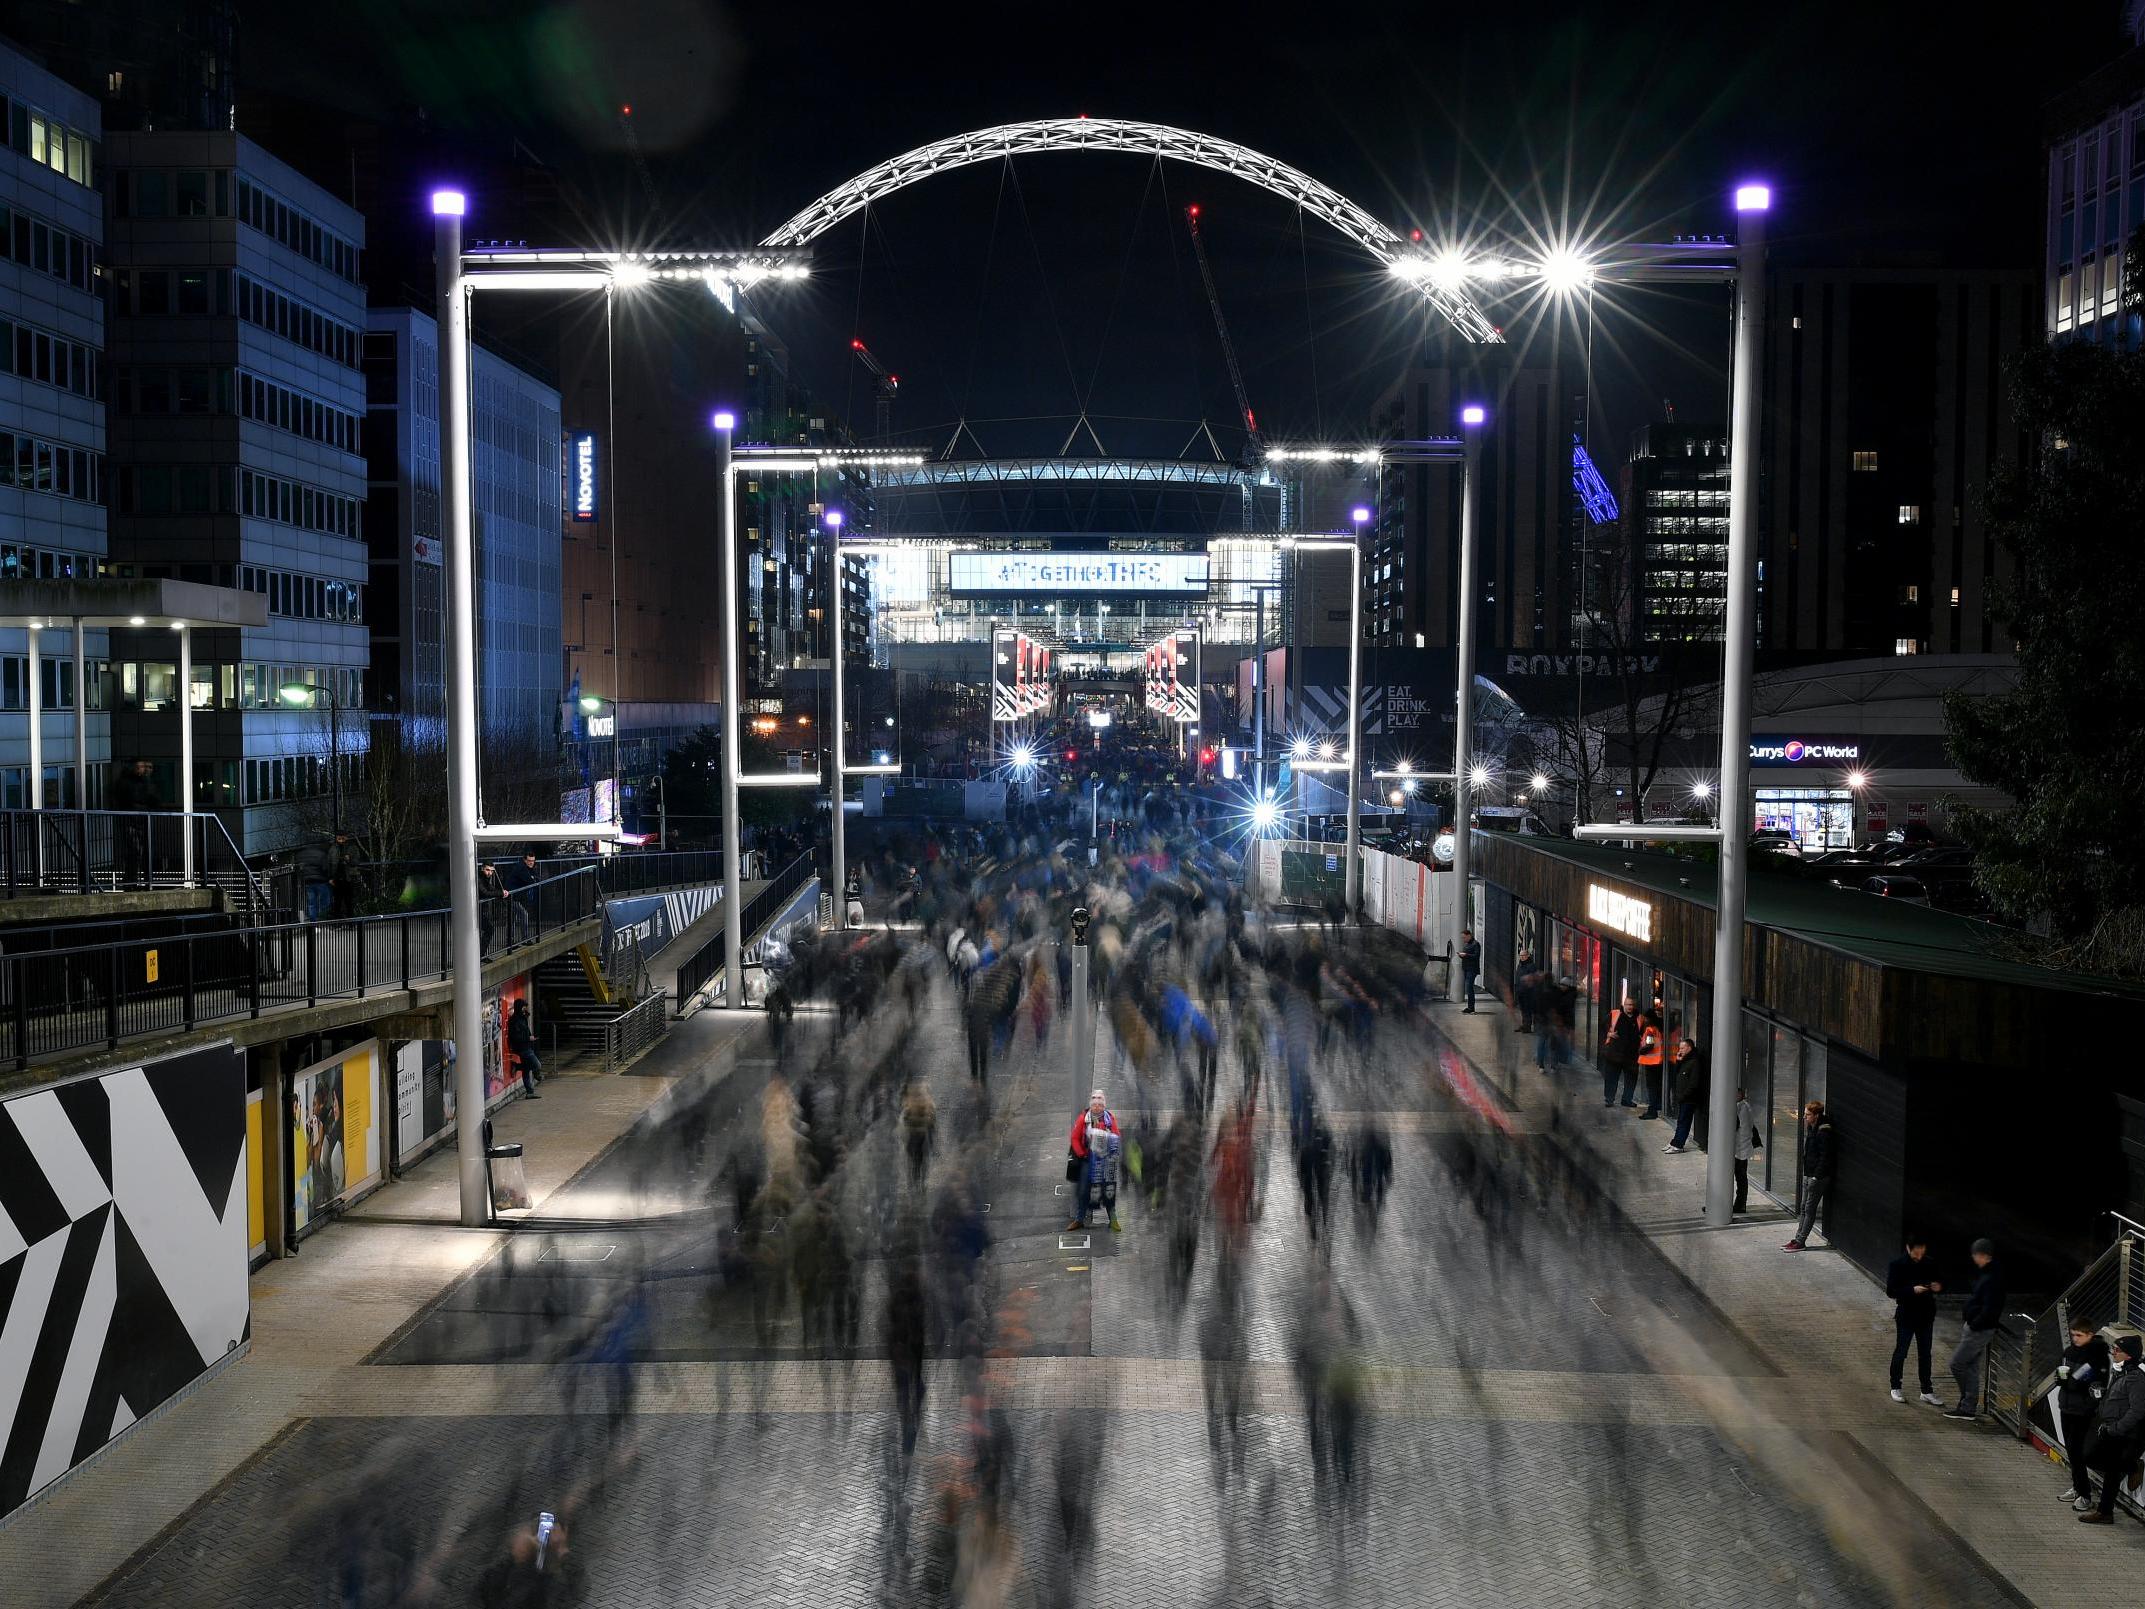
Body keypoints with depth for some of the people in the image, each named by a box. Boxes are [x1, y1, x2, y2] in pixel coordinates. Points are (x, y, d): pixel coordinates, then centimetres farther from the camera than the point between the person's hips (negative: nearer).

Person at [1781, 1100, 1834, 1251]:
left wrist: (1816, 1176, -20)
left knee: (1810, 1208, -3)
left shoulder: (1824, 1131, -18)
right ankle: (1798, 1238, 17)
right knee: (1804, 1207, 12)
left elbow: (1825, 1157, -20)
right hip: (1808, 1174, 10)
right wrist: (1806, 1173, 17)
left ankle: (1801, 1241, 1)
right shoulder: (1811, 1128, 11)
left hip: (1818, 1176, -10)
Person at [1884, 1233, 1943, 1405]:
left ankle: (1927, 1391, 20)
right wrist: (1912, 1290, -26)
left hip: (1926, 1314, 4)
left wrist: (1938, 1286, -11)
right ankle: (1896, 1387, 21)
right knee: (1901, 1351, 7)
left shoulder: (1929, 1263, -1)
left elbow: (1940, 1281, 13)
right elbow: (1890, 1291, -14)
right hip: (1906, 1315, -4)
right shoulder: (1898, 1264, -12)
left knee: (1925, 1353, 11)